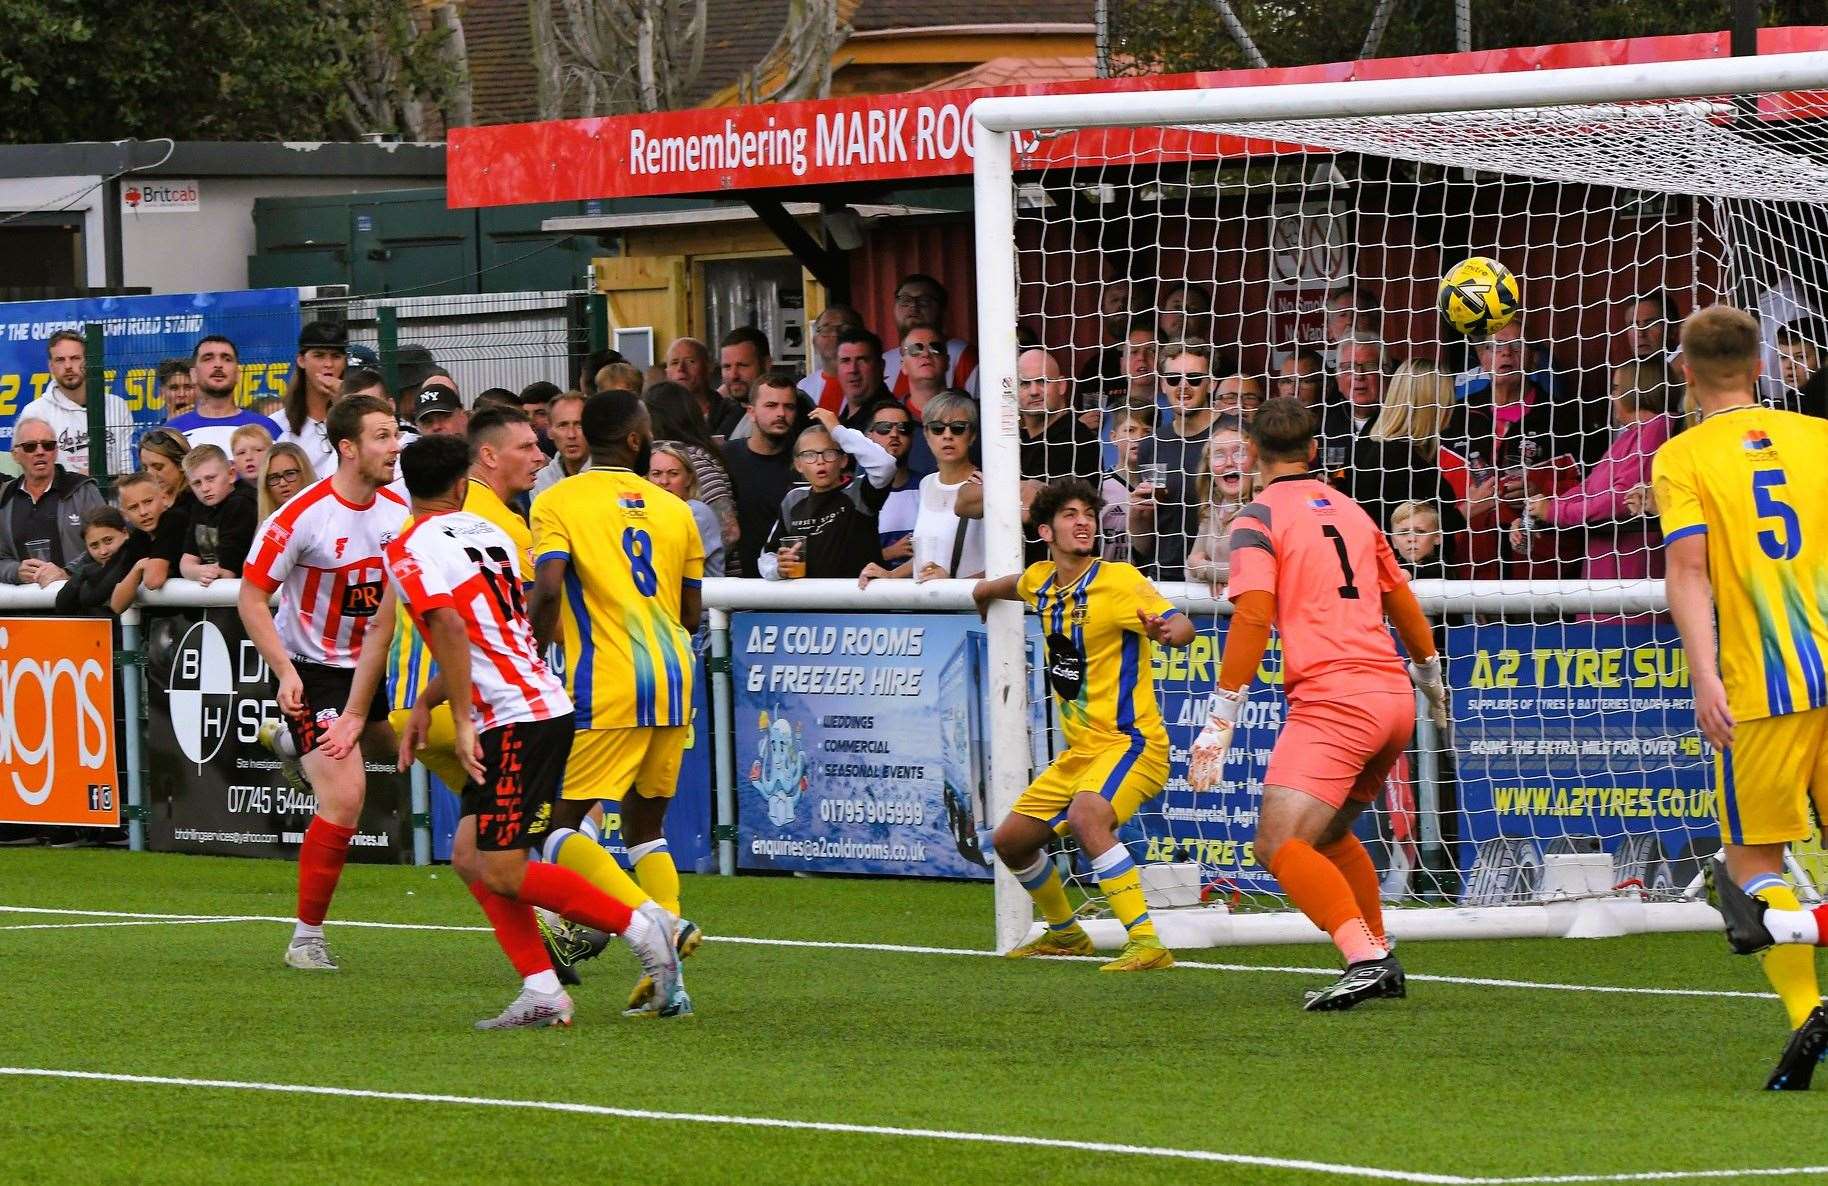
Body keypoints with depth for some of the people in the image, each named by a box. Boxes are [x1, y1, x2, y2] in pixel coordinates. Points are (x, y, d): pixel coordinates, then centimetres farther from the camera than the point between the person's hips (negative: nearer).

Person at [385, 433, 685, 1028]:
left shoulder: (408, 549, -7)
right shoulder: (488, 532, 17)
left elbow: (452, 629, -22)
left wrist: (464, 723, -18)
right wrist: (424, 705, 27)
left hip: (513, 719, -9)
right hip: (545, 705, 9)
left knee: (502, 872, -7)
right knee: (469, 857, 9)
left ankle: (640, 924, -4)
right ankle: (542, 992, 4)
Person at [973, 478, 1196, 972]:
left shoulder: (1118, 579, -15)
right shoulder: (1041, 580, 7)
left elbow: (1181, 626, -29)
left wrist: (1167, 629, -49)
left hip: (1129, 743, -9)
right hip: (1079, 750, 9)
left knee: (1086, 817, -36)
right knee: (1011, 840, 16)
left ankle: (1147, 944, -40)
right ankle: (1065, 933, 41)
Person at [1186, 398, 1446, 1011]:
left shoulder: (1259, 517, -1)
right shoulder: (1349, 510, 19)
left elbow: (1252, 617, -14)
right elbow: (1402, 604, 30)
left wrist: (1220, 722, -14)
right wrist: (1430, 680, 47)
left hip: (1331, 701, -8)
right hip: (1392, 696, 8)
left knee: (1279, 845, -14)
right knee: (1327, 832, 26)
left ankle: (1364, 958, -31)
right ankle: (1381, 962, 27)